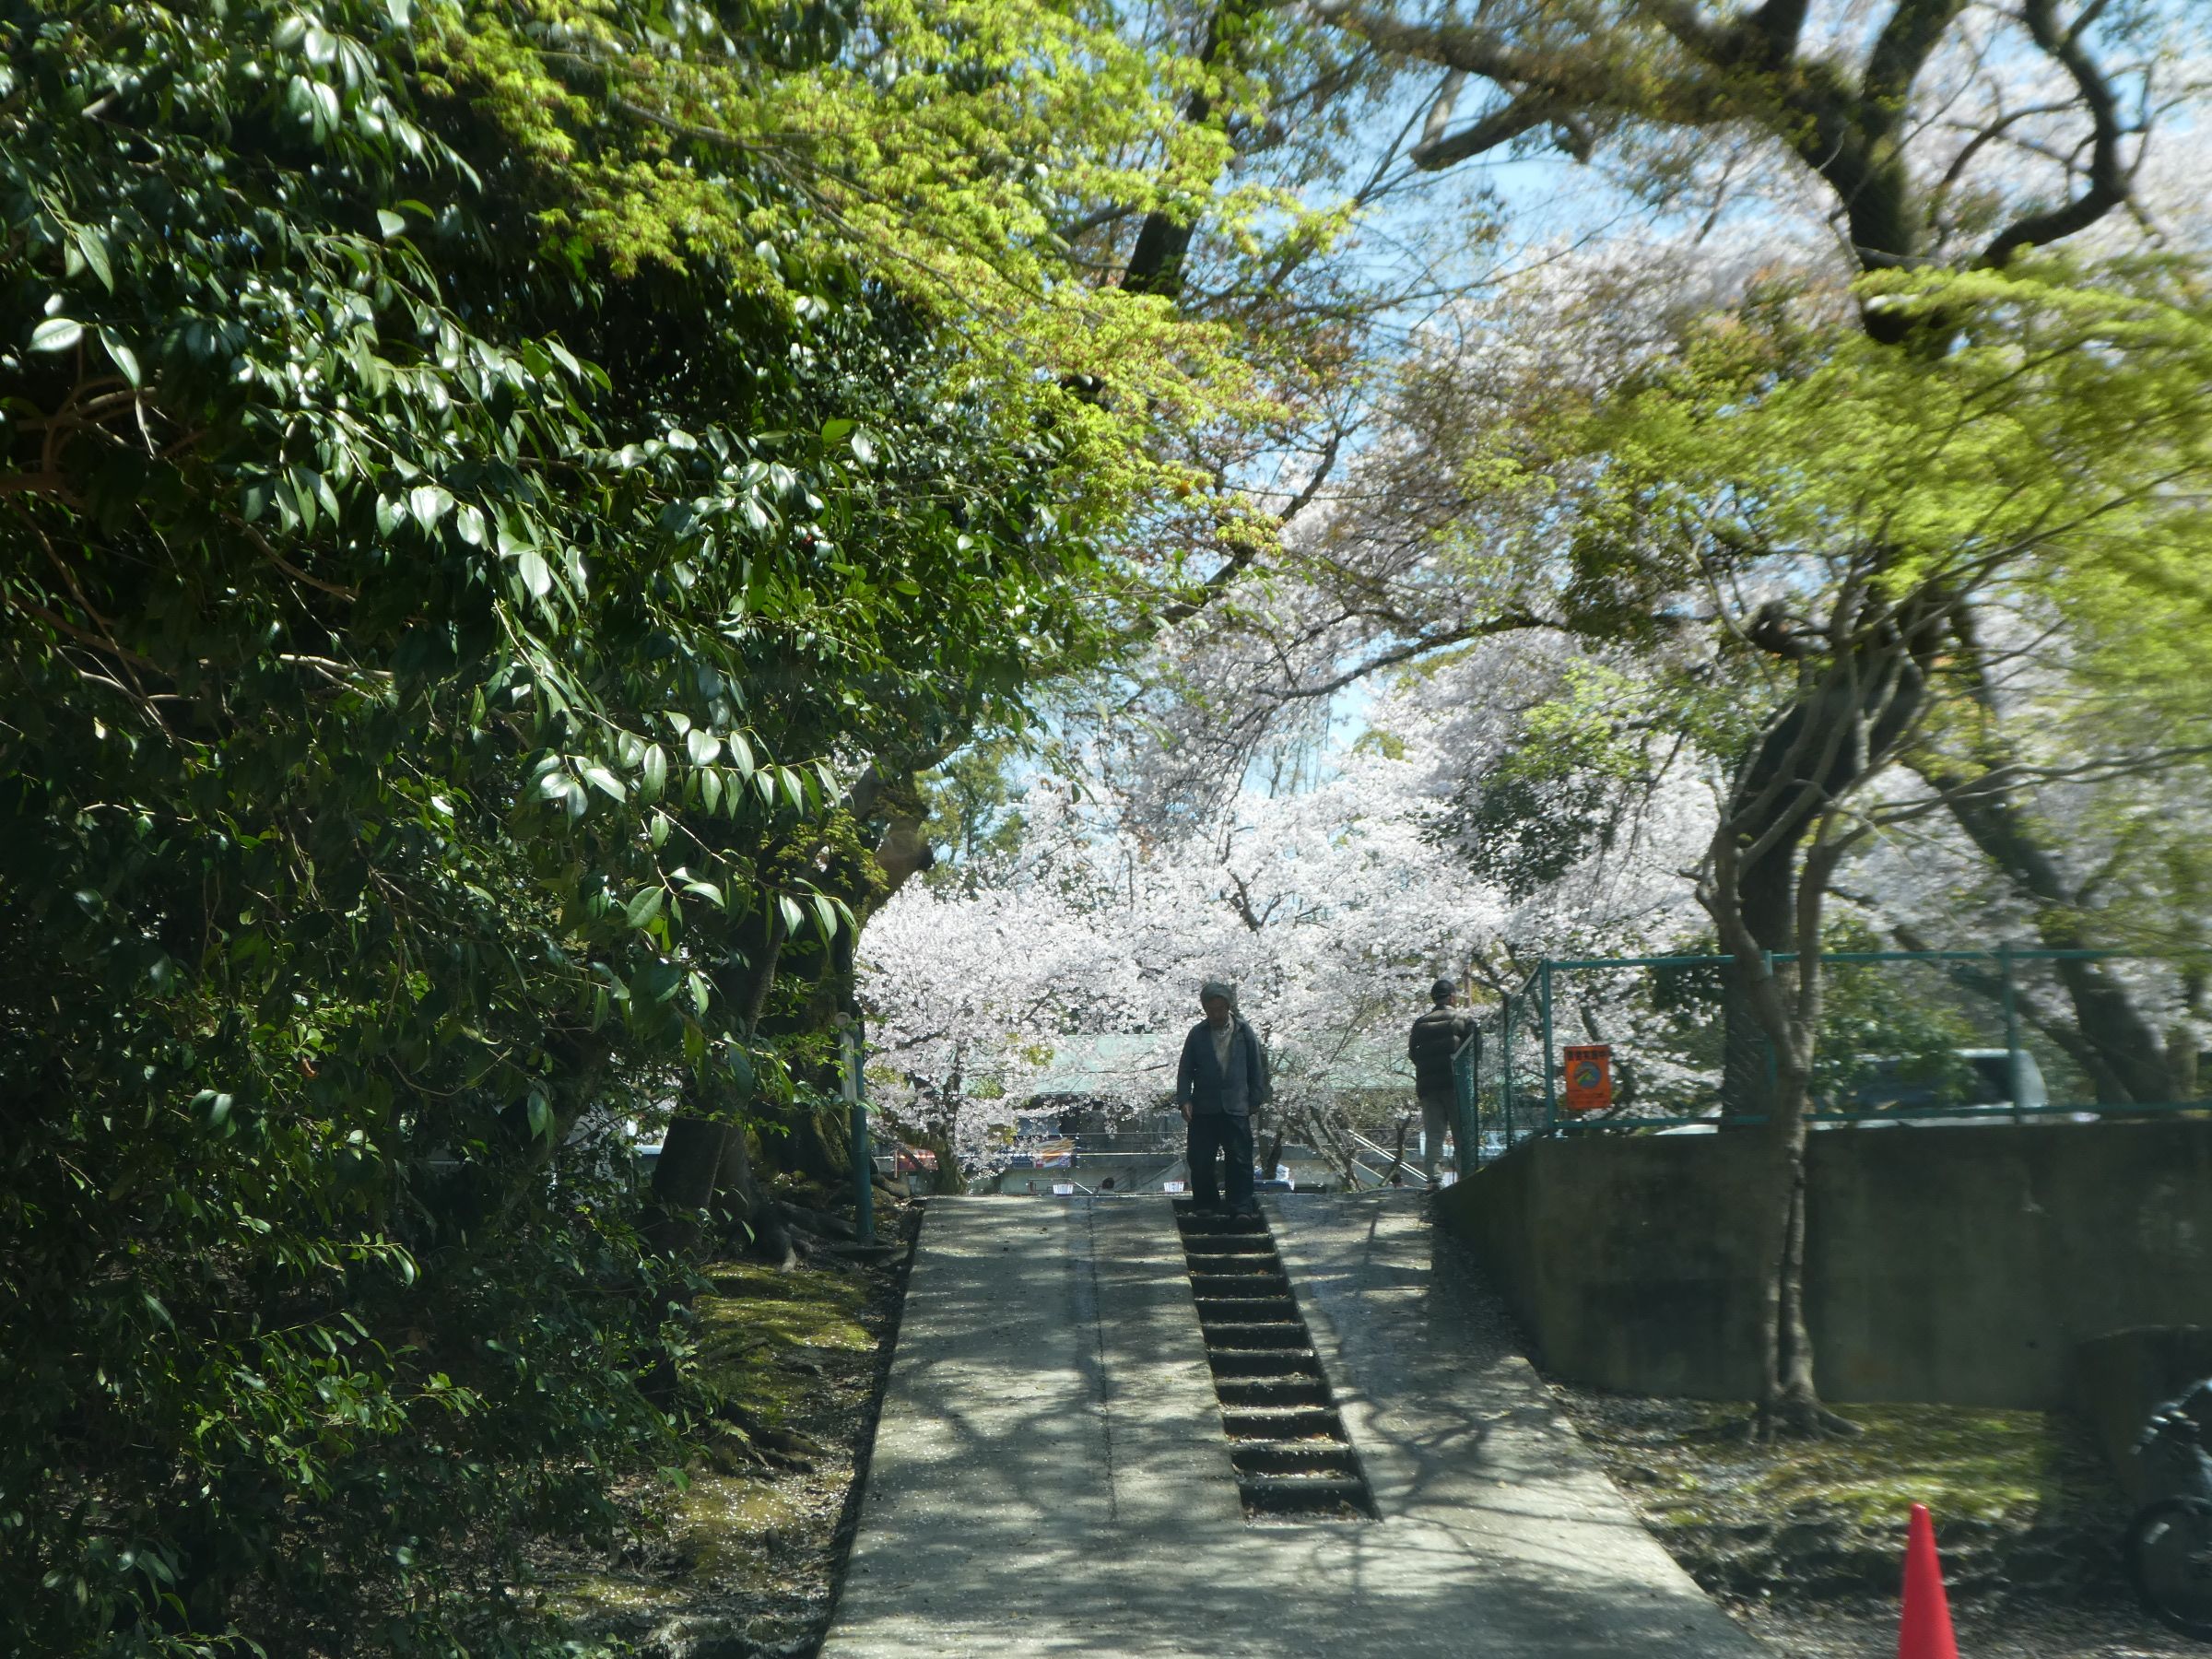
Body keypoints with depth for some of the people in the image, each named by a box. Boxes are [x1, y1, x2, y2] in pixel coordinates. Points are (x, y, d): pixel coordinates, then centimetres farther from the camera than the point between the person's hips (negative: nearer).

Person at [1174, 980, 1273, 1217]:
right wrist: (1184, 1099, -5)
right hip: (1203, 1109, 1)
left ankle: (1242, 1208, 4)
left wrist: (1255, 1100, 4)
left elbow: (1256, 1069, 7)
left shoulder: (1245, 1033, 1)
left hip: (1236, 1108, -1)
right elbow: (1185, 1070, 6)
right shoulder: (1197, 1034, 3)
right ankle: (1205, 1206, 19)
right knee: (1200, 1161, 4)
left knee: (1240, 1160, -3)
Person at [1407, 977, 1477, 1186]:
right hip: (1456, 1083, -3)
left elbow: (1413, 1053, 10)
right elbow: (1477, 1049, -3)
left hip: (1427, 1084, 3)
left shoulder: (1420, 1023, 12)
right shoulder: (1464, 1019, 1)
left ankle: (1431, 1181, -8)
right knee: (1462, 1136, 1)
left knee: (1432, 1137, 2)